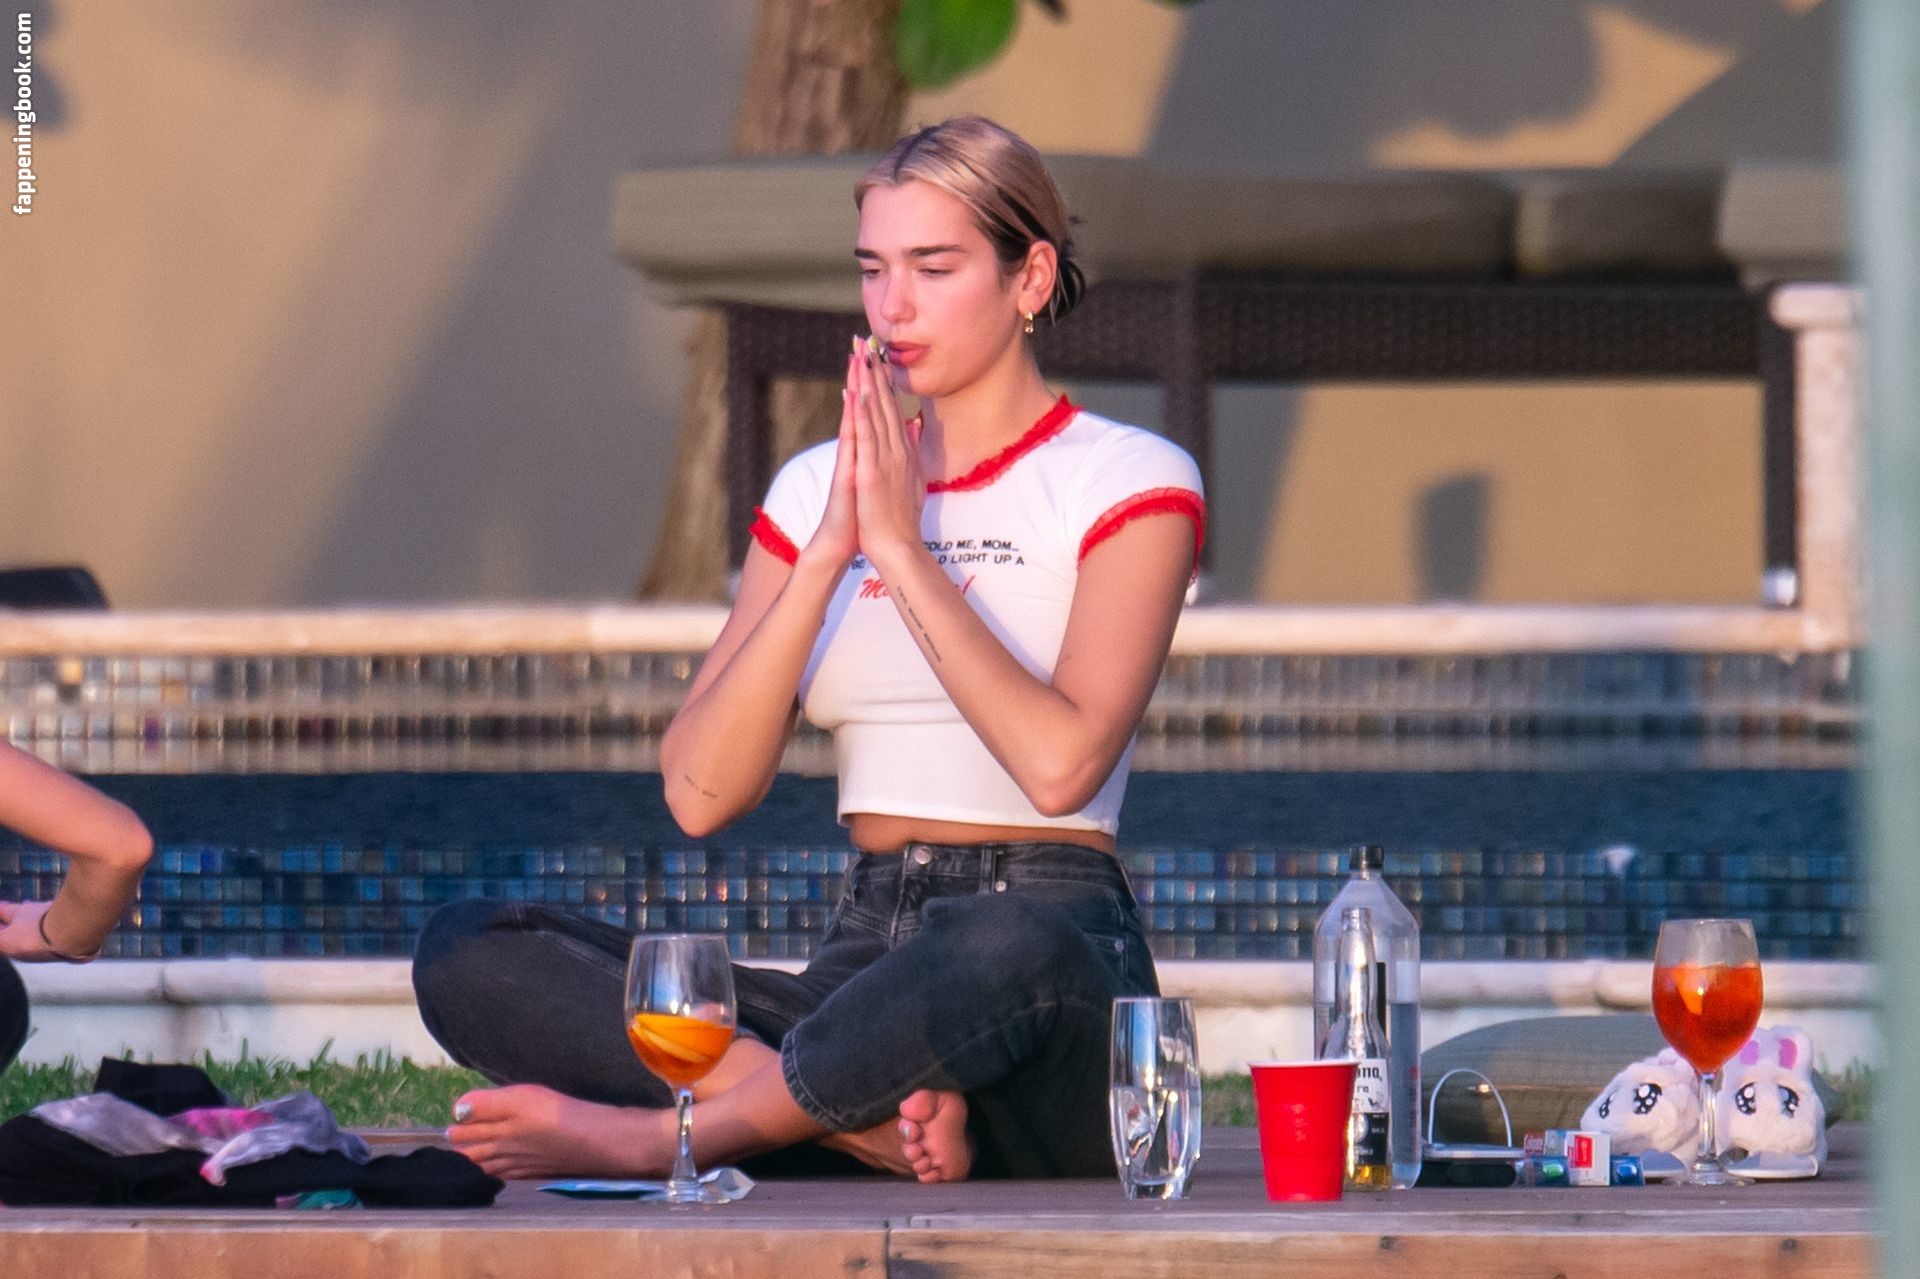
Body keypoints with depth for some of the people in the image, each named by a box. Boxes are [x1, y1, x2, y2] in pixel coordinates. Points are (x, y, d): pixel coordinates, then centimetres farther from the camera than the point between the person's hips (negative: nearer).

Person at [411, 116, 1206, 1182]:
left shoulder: (1126, 482, 3)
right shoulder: (816, 488, 16)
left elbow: (1062, 762, -15)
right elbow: (702, 792, 3)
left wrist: (903, 552, -11)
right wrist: (829, 552, -6)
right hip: (860, 962, 5)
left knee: (1009, 950, -44)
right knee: (467, 954, -17)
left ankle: (649, 1136, -27)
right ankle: (884, 1117, -32)